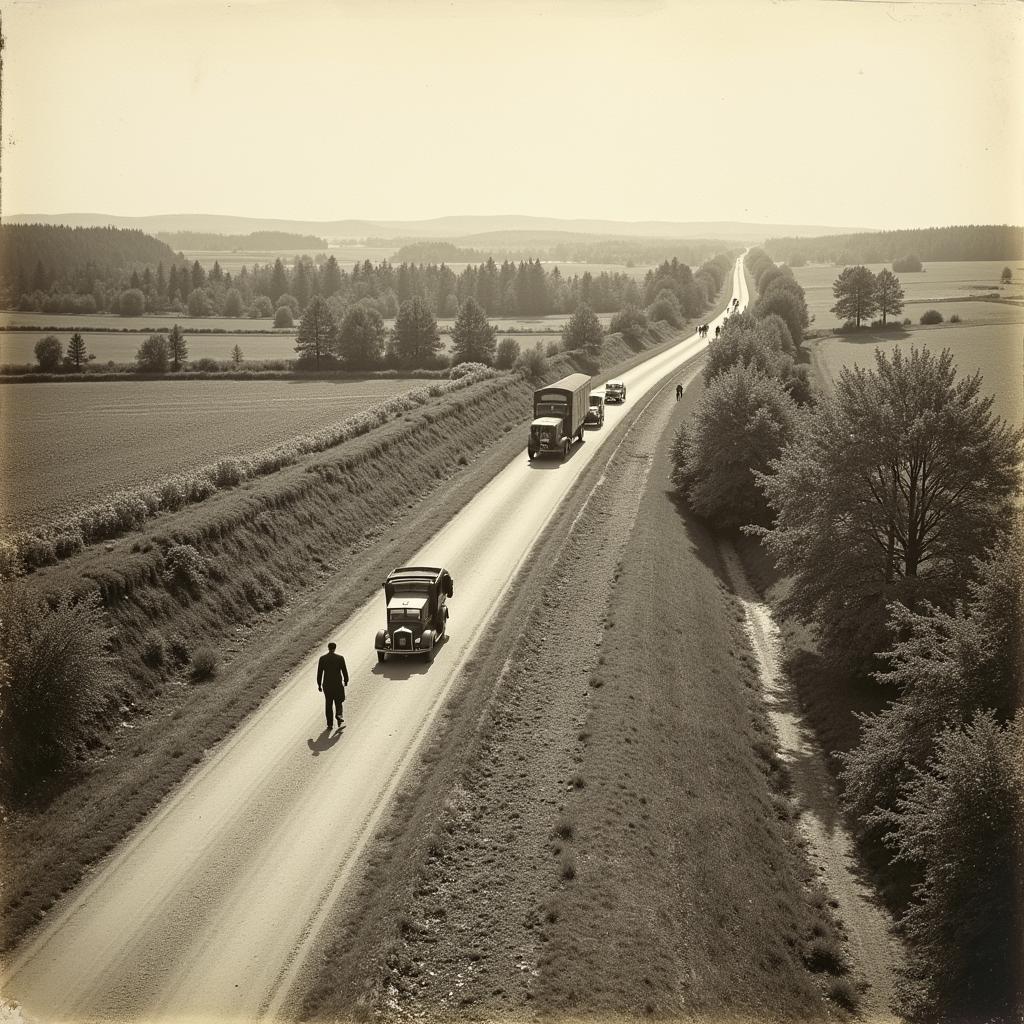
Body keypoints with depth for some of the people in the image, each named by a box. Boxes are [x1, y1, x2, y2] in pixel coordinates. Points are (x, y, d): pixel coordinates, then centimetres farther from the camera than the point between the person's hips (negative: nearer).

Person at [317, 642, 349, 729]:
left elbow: (319, 672, -2)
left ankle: (330, 724, 12)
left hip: (327, 685, 1)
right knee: (338, 702, 17)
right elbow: (344, 671, -1)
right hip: (338, 684, -1)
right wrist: (346, 680, 16)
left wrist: (319, 684, 7)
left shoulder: (322, 658, -4)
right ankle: (339, 714, -11)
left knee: (328, 704, 12)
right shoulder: (340, 658, -7)